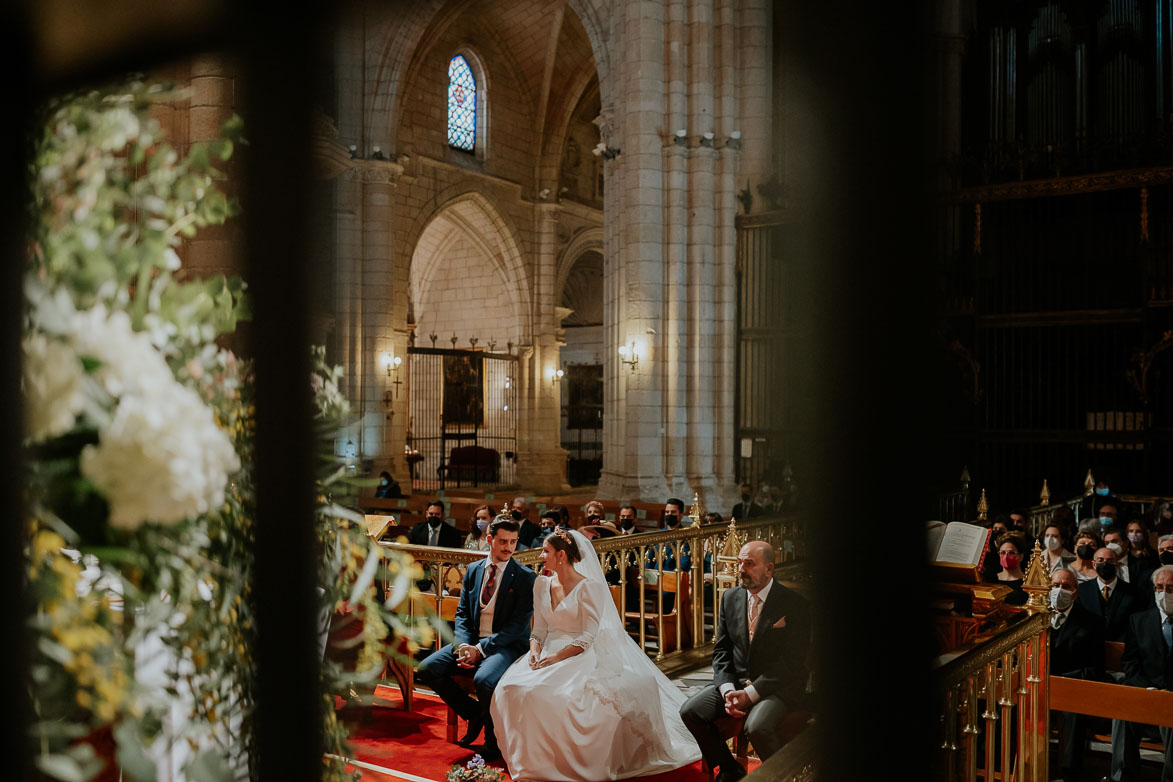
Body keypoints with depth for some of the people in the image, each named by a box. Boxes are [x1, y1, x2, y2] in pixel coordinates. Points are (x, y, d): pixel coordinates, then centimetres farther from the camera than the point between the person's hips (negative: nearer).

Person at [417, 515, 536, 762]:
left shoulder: (524, 576, -6)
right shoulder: (473, 570, 10)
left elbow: (518, 623, -12)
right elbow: (462, 612, 10)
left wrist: (481, 649, -18)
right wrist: (463, 646, -10)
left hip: (507, 645, -6)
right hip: (472, 641, 6)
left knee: (484, 679, -35)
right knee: (427, 669, -11)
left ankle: (493, 739, -5)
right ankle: (473, 713, 9)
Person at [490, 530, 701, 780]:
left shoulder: (588, 587, -9)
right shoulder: (542, 584, 10)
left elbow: (588, 637, -14)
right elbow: (539, 629, 12)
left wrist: (558, 657, -22)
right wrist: (535, 651, -8)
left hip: (580, 656, -6)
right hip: (549, 654, 6)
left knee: (559, 694, -34)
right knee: (512, 689, -21)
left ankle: (565, 760, -11)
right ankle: (529, 757, -3)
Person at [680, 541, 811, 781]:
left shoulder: (795, 605, -11)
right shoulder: (730, 598, 6)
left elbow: (792, 662, -14)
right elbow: (721, 650, 8)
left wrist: (750, 694, -19)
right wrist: (727, 690, -10)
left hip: (778, 687, -5)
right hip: (735, 681, 6)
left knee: (757, 727, -33)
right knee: (690, 711, -12)